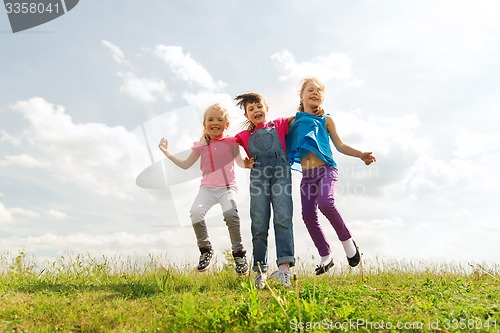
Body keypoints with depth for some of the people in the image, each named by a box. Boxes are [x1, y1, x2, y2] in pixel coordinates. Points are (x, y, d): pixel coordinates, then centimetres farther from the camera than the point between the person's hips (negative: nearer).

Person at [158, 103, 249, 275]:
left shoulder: (231, 142, 5)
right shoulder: (201, 145, 8)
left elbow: (241, 163, 17)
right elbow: (186, 164, 16)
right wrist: (167, 153, 12)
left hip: (228, 187, -2)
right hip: (207, 188, 2)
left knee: (230, 213, -30)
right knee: (195, 211, -26)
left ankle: (238, 252, -9)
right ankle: (206, 249, -3)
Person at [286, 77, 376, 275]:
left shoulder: (326, 120, 7)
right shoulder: (293, 121, 10)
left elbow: (339, 145, 7)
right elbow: (284, 144, 14)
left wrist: (360, 154, -6)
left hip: (326, 169, -3)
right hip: (307, 174, 3)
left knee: (325, 202, -29)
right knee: (308, 216, -1)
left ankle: (347, 240, -4)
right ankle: (325, 257, 18)